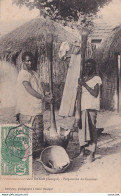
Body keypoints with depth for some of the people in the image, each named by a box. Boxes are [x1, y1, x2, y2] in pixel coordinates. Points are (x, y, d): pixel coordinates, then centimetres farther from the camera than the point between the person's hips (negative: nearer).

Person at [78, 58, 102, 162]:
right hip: (82, 106, 6)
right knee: (81, 127, 7)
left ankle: (92, 153, -3)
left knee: (92, 129, -6)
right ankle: (82, 150, 18)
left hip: (92, 107, -5)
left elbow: (95, 94, -12)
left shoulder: (97, 79, 0)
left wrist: (85, 84, -14)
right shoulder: (82, 78, 17)